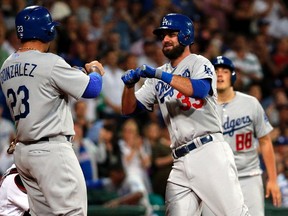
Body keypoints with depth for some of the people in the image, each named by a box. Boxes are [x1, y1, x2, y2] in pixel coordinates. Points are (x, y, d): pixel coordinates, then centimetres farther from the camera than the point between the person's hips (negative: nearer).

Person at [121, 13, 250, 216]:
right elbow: (129, 109, 18)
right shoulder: (158, 76, 20)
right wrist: (130, 84, -2)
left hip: (209, 151, -6)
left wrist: (160, 75, -23)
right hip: (181, 161, 6)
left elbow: (200, 89, -19)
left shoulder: (198, 63, 3)